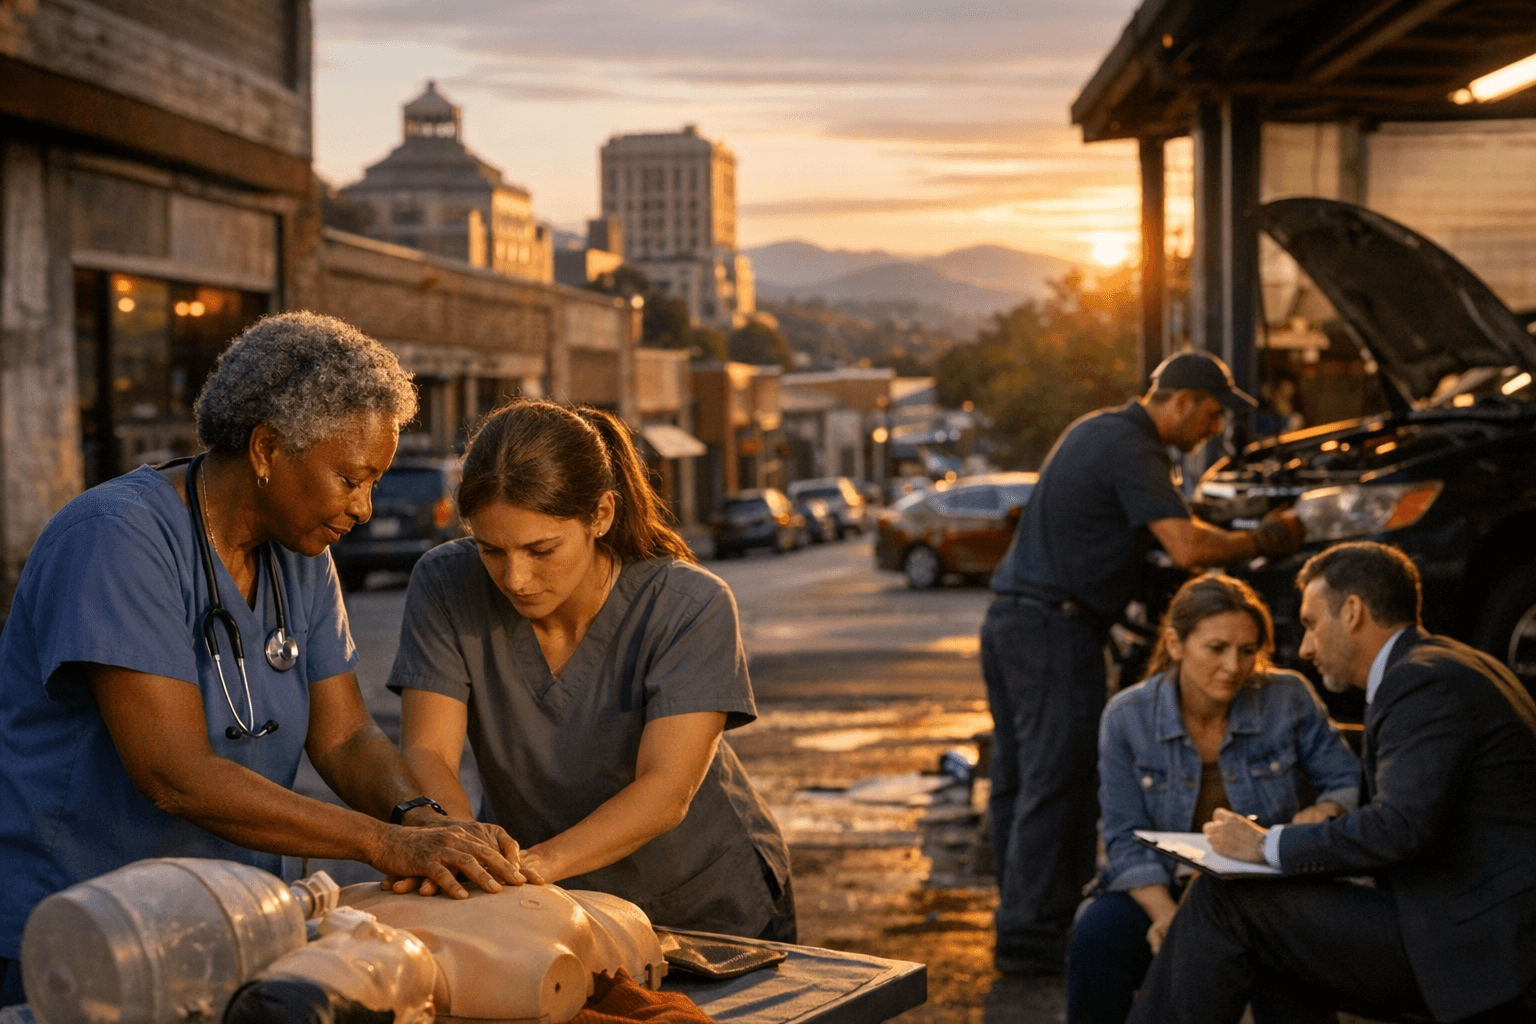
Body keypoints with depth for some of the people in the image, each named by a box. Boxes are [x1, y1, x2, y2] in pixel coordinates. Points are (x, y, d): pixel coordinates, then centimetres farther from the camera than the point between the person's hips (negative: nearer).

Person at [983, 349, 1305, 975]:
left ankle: (1020, 922, 22)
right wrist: (1264, 541, -8)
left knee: (1018, 779, 14)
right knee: (1056, 783, -6)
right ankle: (1032, 936, -3)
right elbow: (1188, 549, -23)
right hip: (1054, 628, -10)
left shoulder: (1096, 430, 17)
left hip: (1009, 619, 10)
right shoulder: (1130, 450, -14)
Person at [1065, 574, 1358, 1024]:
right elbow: (1127, 839, -6)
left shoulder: (1289, 698, -7)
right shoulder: (1126, 717, -6)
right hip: (1167, 890, 1)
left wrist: (1323, 812, -25)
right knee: (1095, 940, -28)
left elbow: (1350, 786, 0)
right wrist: (1166, 915, -24)